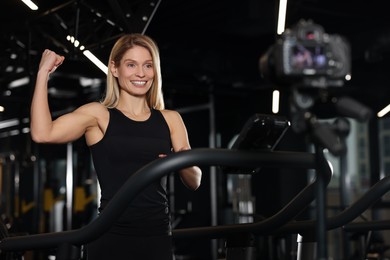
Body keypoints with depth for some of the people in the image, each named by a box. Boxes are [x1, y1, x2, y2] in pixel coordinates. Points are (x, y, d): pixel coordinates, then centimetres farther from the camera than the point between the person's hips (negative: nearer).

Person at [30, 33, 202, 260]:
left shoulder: (170, 119, 10)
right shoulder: (99, 115, 2)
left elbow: (194, 183, 6)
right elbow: (43, 134, -13)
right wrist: (44, 72, -6)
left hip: (158, 238, 3)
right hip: (111, 238, -3)